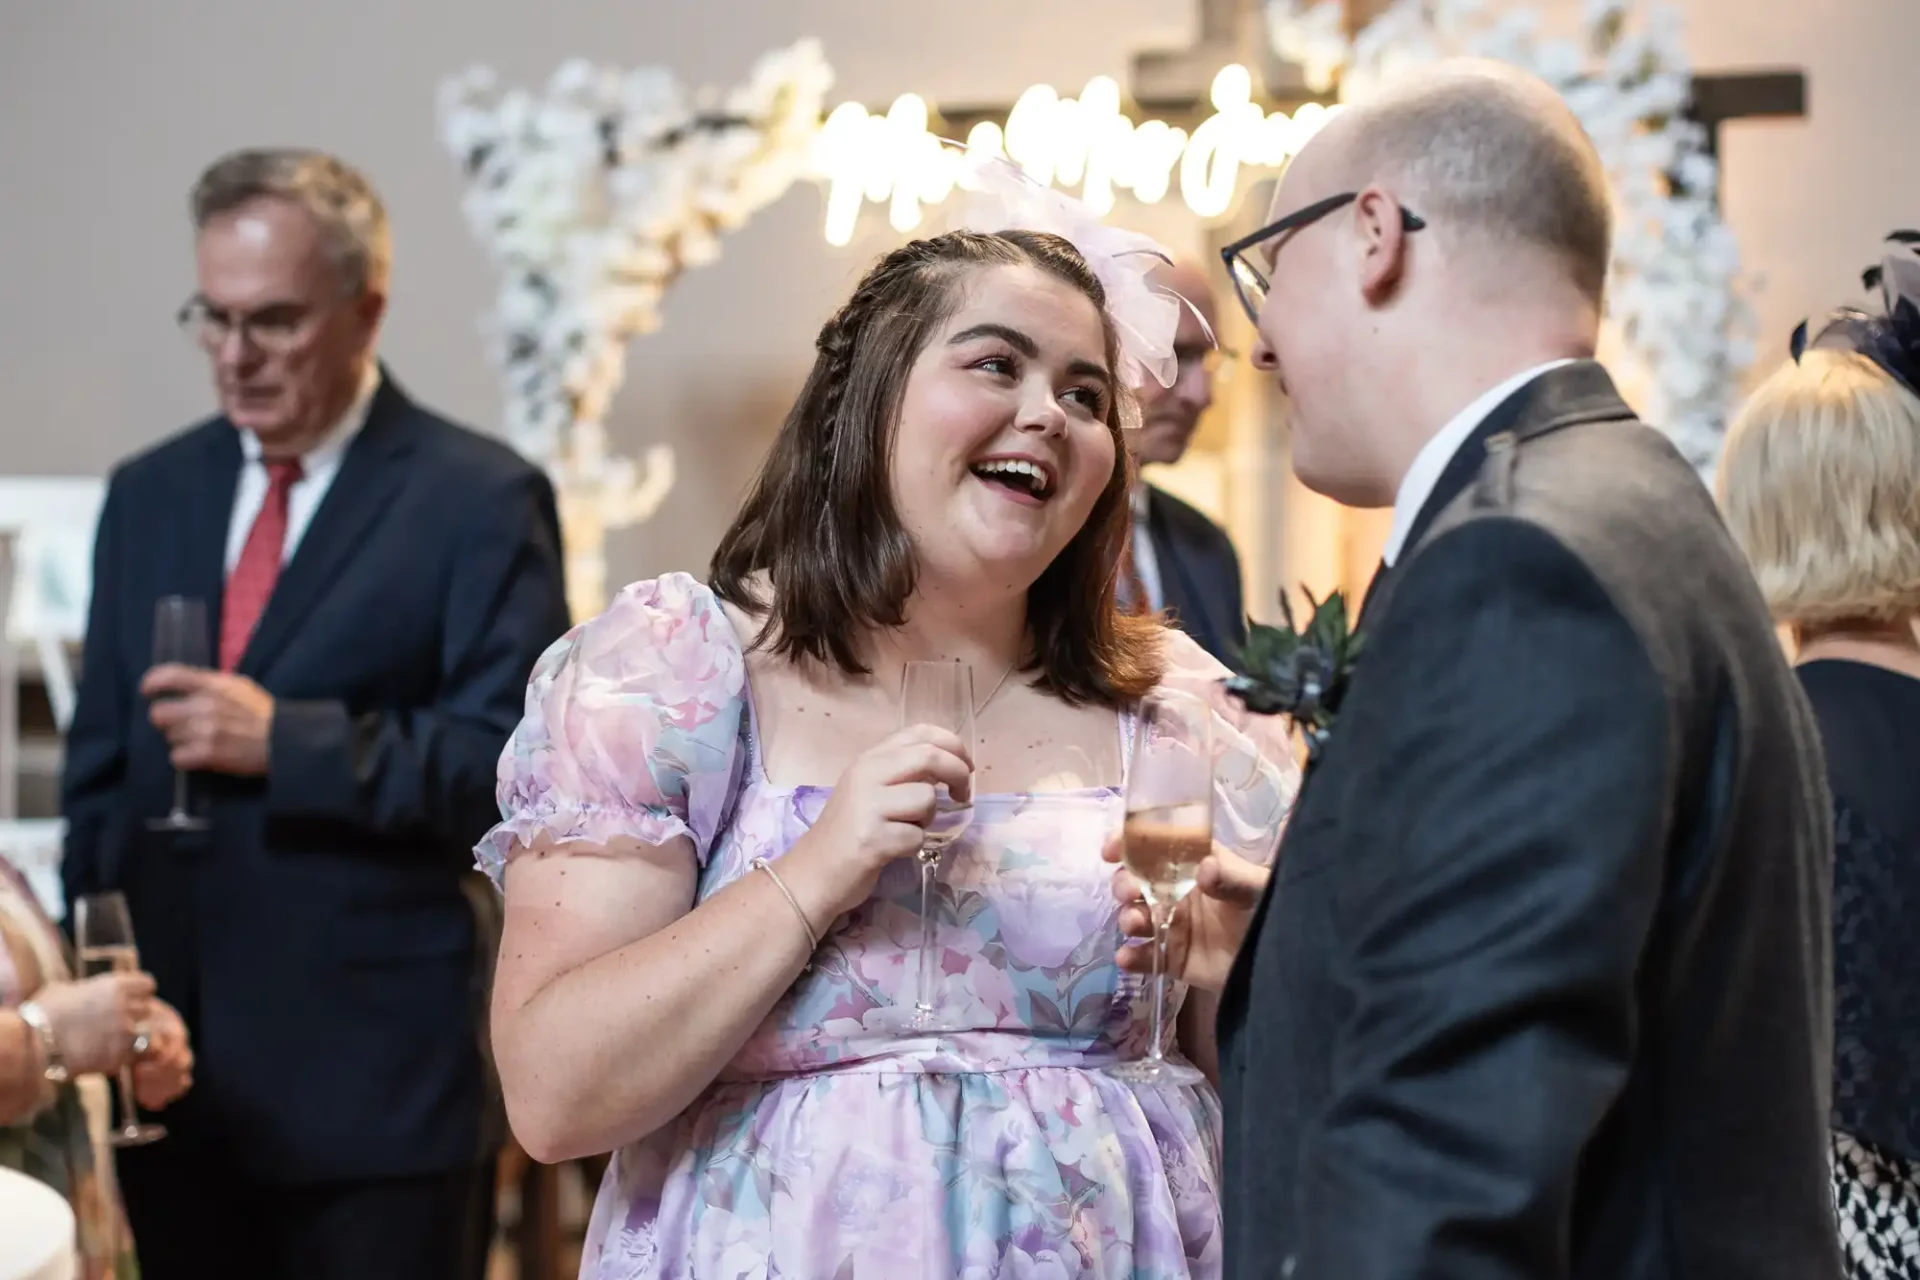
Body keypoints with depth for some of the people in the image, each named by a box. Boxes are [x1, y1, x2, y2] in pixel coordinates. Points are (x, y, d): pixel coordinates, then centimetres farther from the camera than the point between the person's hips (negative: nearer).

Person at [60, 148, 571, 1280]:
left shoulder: (480, 500, -5)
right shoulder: (148, 494, 13)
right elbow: (100, 762, 17)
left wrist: (286, 742, -20)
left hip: (373, 1089, -5)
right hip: (172, 1067, 5)